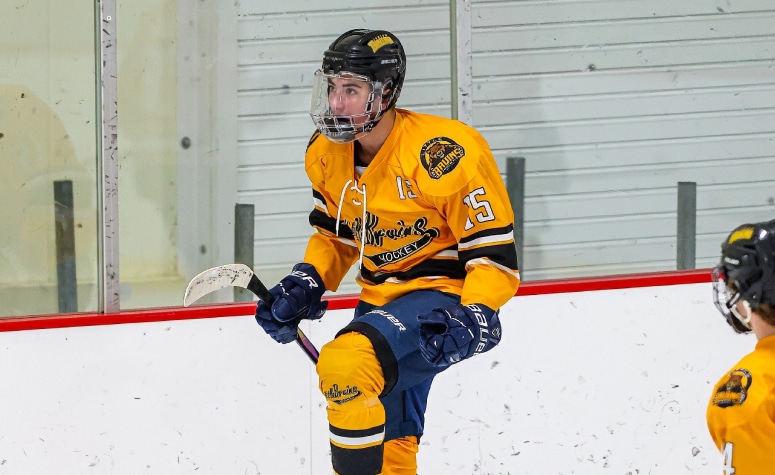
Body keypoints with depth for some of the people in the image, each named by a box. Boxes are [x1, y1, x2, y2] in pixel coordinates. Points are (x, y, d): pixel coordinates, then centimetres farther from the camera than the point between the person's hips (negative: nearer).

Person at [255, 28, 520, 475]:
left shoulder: (445, 154, -23)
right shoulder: (328, 154, -1)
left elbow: (495, 250, -20)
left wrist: (473, 318, -33)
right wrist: (306, 284, 2)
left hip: (444, 297, -8)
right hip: (382, 302, 8)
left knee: (345, 363, -32)